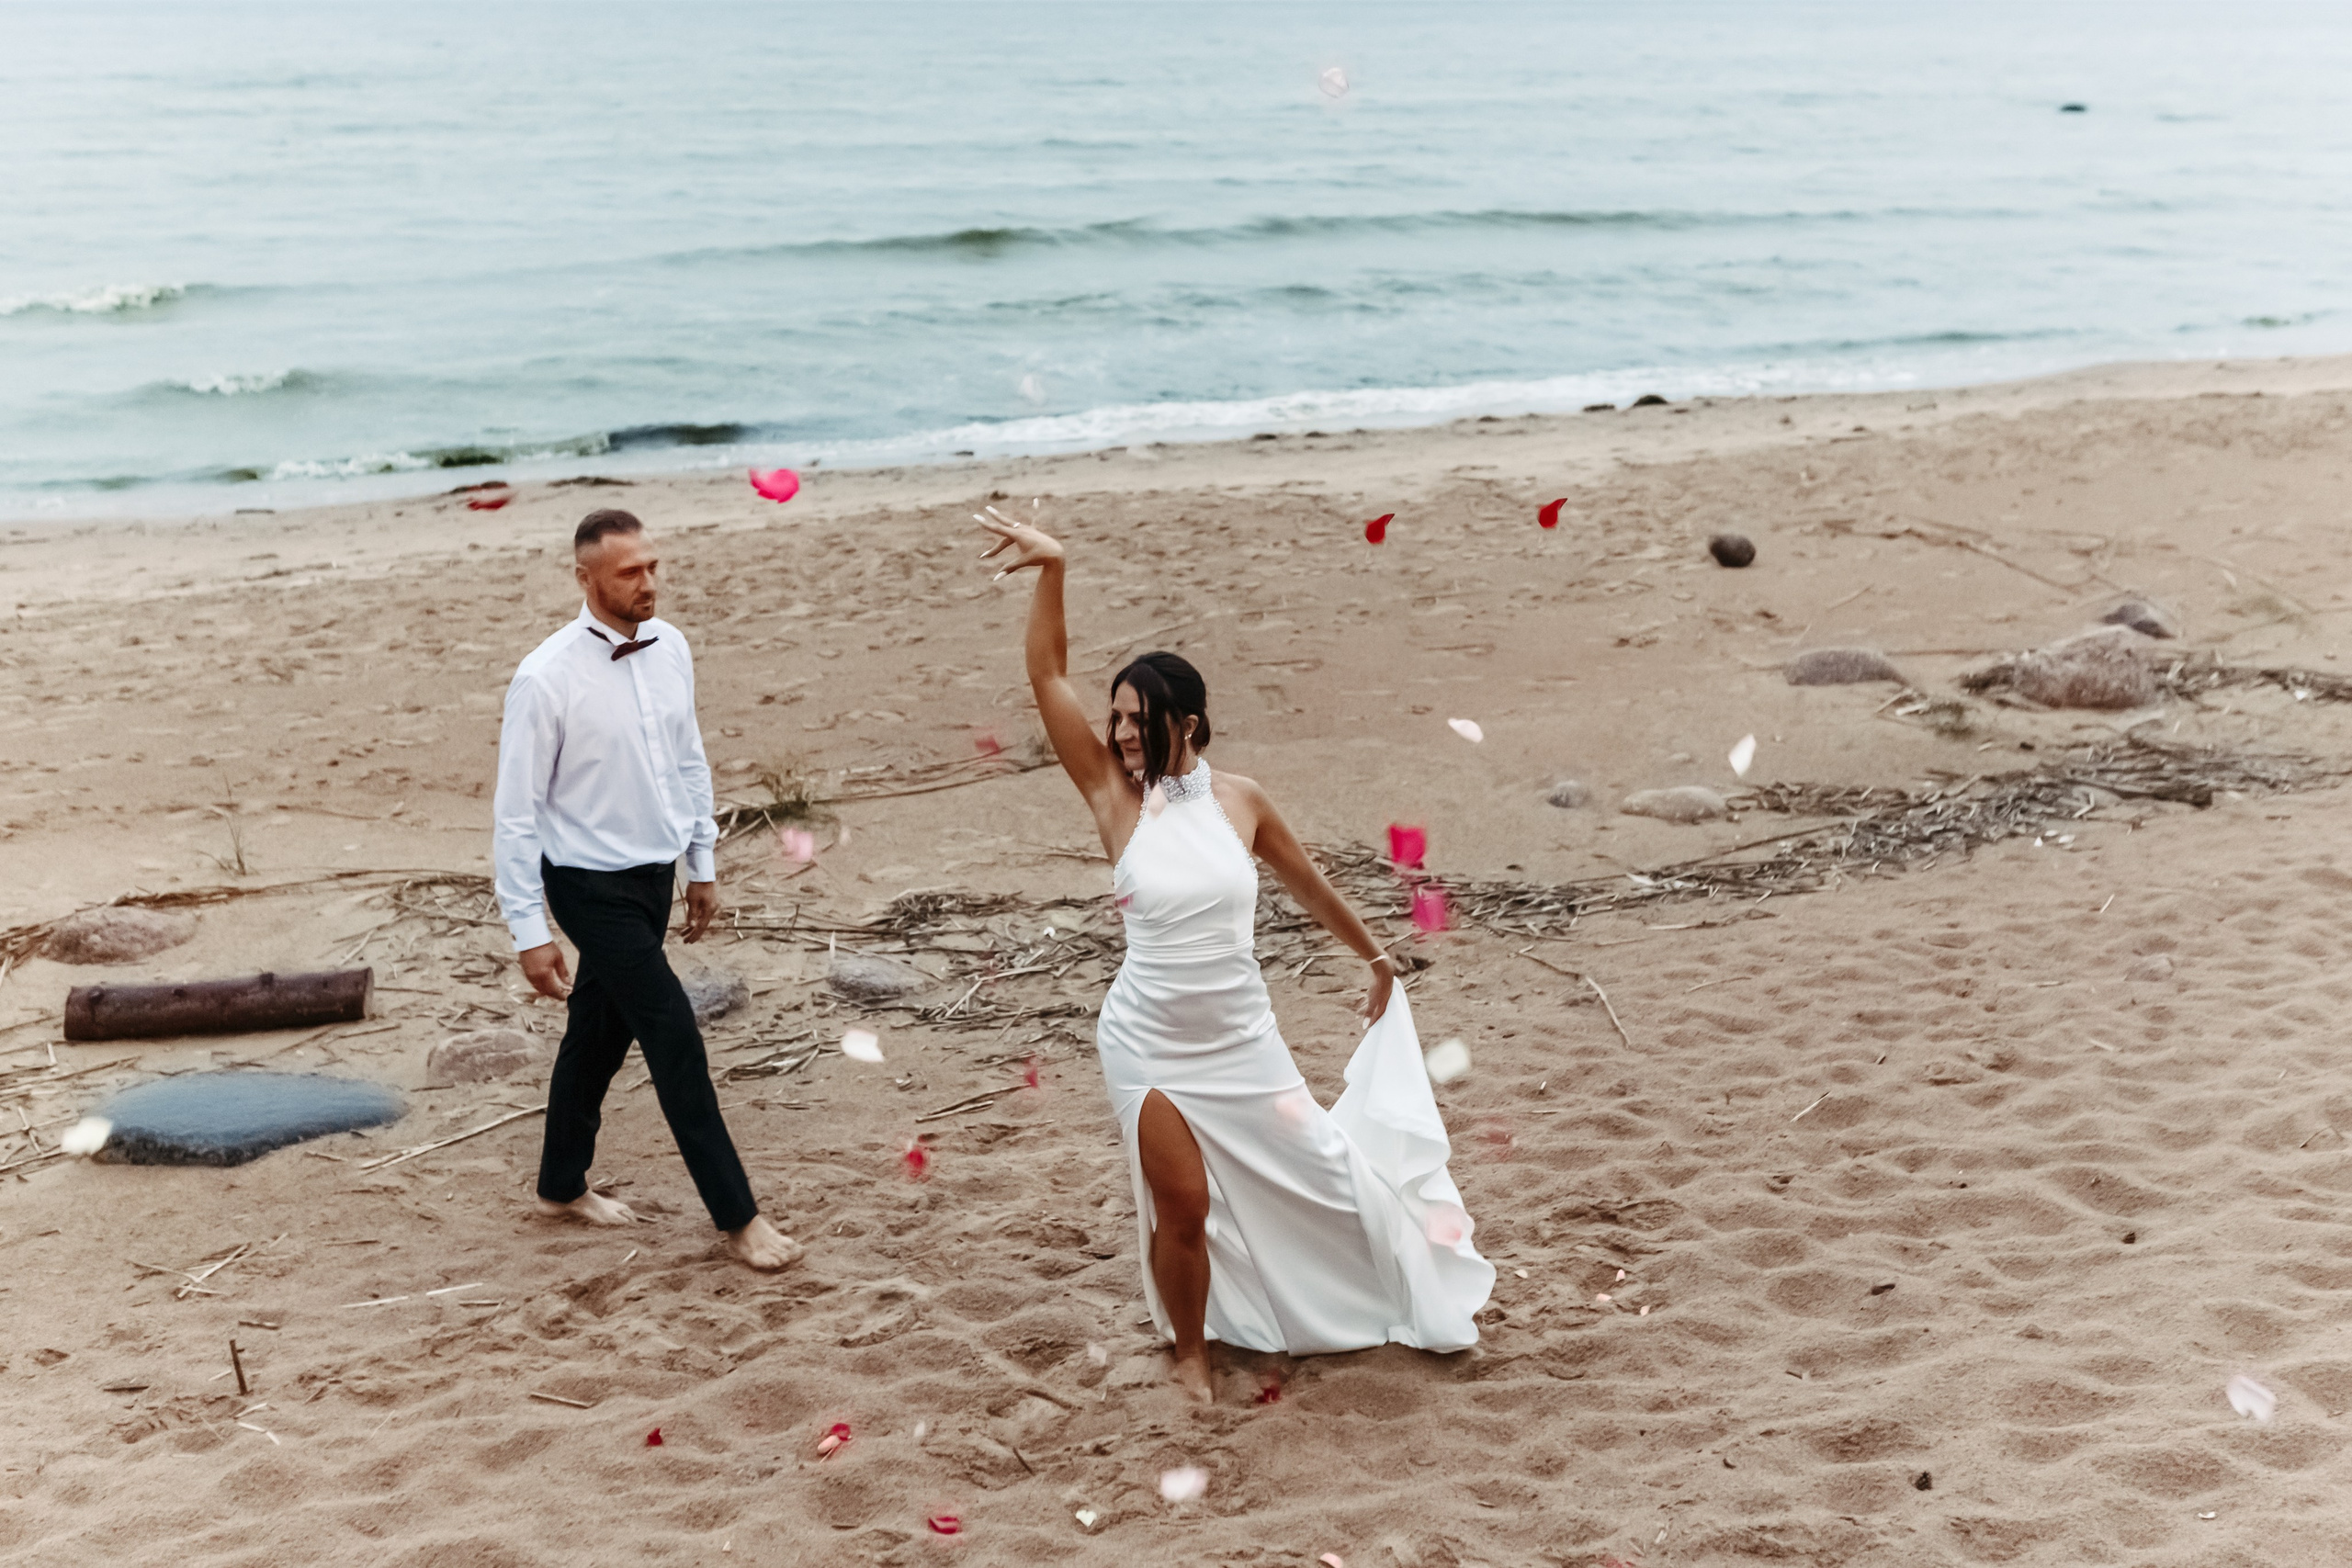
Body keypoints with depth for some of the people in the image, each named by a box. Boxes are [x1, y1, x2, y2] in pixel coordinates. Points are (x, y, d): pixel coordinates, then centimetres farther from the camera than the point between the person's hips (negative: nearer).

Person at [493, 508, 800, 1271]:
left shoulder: (670, 648, -1)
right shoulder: (547, 678, -21)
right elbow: (516, 812, -16)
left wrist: (703, 865, 15)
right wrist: (531, 931, -16)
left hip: (655, 874, 7)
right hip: (592, 886, -7)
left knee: (602, 1032, 20)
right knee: (674, 1035, -6)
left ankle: (562, 1185, 39)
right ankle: (736, 1216, 5)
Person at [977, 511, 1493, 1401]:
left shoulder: (1237, 800, -4)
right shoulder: (1115, 797, -9)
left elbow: (1308, 885, 12)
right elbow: (1048, 677, -17)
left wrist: (1374, 958, 24)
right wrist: (1050, 573, -27)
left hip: (1242, 1039, 2)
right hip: (1152, 1048, -2)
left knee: (1314, 1171, 13)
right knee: (1183, 1208, 1)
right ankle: (1191, 1351, 27)